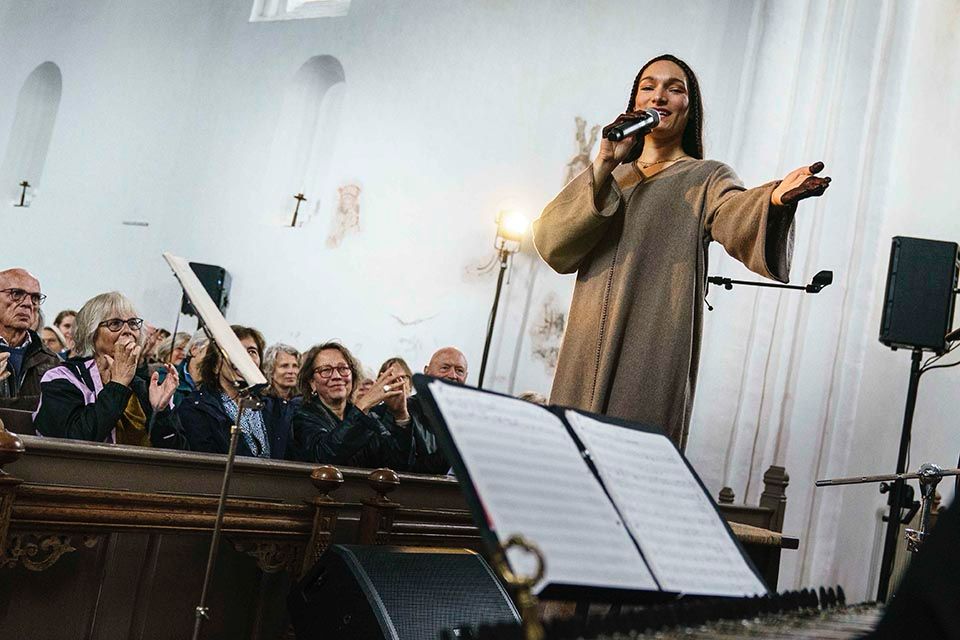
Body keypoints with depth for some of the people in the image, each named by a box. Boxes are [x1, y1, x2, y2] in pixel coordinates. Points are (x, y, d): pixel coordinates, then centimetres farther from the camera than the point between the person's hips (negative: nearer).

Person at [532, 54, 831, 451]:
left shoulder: (706, 179, 8)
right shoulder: (609, 177, 18)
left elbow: (737, 218, -16)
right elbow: (551, 243, 1)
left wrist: (774, 199, -39)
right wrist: (604, 166, -9)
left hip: (653, 355, -3)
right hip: (586, 355, 3)